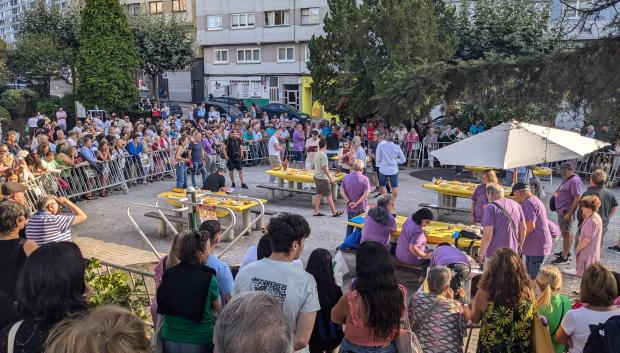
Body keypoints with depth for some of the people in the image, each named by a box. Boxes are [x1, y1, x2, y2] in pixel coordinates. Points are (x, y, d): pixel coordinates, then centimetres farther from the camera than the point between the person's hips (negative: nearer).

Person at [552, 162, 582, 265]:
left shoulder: (575, 181, -18)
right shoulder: (567, 179, 13)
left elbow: (578, 198, -23)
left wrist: (570, 213, -24)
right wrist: (556, 194, 10)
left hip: (566, 210, -10)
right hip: (561, 210, 10)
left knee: (566, 233, -3)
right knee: (566, 232, 20)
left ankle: (564, 257, 3)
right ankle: (566, 252, 34)